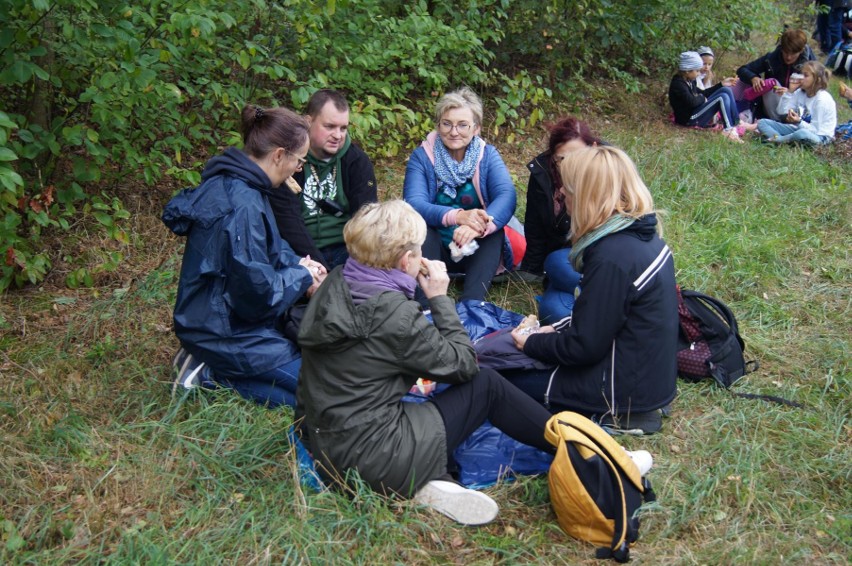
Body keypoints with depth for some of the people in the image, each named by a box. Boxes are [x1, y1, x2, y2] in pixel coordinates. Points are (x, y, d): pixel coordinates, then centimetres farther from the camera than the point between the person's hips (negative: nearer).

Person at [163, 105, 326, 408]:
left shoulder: (227, 181, 3)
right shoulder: (243, 206, -28)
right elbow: (258, 292, -26)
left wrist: (297, 264, 1)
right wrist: (302, 276, -9)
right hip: (228, 335, -10)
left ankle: (210, 364, 13)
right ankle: (213, 376, -4)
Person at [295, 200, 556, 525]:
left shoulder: (336, 283, 0)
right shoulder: (396, 314, -22)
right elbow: (464, 364, -6)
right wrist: (440, 298, -2)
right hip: (368, 460, -8)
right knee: (487, 384, 5)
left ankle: (428, 481, 5)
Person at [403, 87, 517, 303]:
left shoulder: (488, 155, -1)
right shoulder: (422, 156, -5)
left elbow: (507, 196, -19)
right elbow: (413, 203, -21)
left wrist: (480, 225, -41)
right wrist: (456, 216, -41)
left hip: (476, 252, 1)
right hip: (433, 250, -1)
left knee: (493, 227, -28)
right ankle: (426, 307, -42)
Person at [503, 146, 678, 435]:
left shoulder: (612, 258, -28)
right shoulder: (641, 234, 1)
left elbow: (583, 347, -20)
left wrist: (530, 343, -5)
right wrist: (555, 332, 10)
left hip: (626, 388, -9)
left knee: (507, 379, 1)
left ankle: (612, 416, 0)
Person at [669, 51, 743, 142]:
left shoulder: (689, 81, 13)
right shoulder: (678, 84, -18)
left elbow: (702, 93, 24)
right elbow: (692, 102, -28)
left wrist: (721, 84, 20)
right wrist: (702, 98, -7)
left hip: (696, 111, 10)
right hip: (690, 118, -10)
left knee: (726, 90, 5)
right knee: (722, 97, -19)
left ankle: (736, 123, -2)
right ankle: (729, 130, -20)